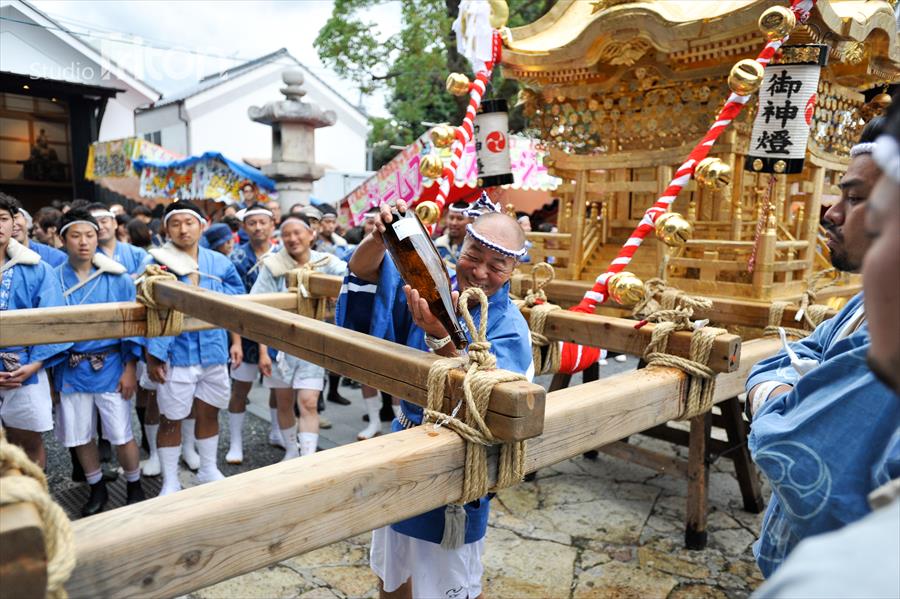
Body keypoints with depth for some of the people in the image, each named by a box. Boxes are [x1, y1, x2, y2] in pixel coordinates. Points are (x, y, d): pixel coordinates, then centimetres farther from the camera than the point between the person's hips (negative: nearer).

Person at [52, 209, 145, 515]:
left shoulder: (118, 279, -4)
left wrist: (130, 369, -5)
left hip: (110, 369, -2)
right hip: (70, 371, 2)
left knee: (122, 435, 5)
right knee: (80, 437, 14)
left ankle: (134, 487, 27)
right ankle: (97, 488, 35)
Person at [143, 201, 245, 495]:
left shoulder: (220, 263, 3)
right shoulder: (158, 263, -8)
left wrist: (236, 342, 8)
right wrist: (152, 357, -10)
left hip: (213, 350, 3)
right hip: (176, 353, -3)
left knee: (208, 413, 16)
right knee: (171, 419, 7)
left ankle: (208, 469, 34)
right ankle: (170, 482, 22)